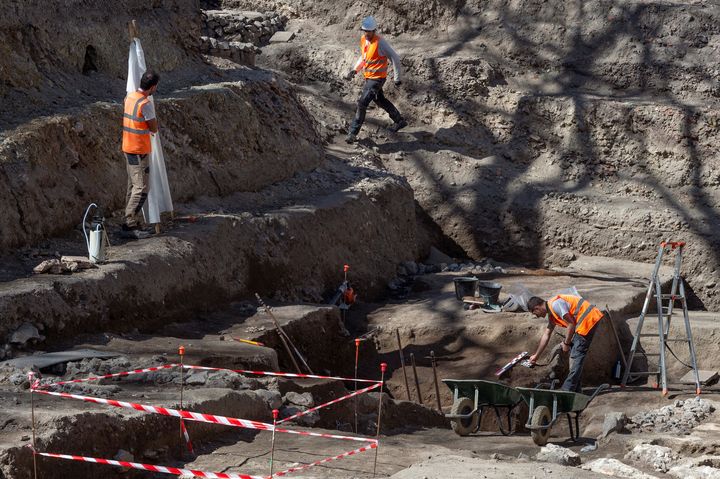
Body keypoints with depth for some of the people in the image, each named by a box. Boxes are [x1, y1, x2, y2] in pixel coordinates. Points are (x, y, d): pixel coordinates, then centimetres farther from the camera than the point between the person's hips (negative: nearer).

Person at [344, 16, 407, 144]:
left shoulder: (380, 42, -22)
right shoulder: (363, 40, 2)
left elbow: (395, 58, -16)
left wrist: (398, 78, -11)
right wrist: (354, 70, 6)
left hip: (377, 79, -9)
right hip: (368, 78, 9)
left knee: (362, 104, -13)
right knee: (380, 100, 24)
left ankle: (353, 133, -6)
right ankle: (399, 121, 42)